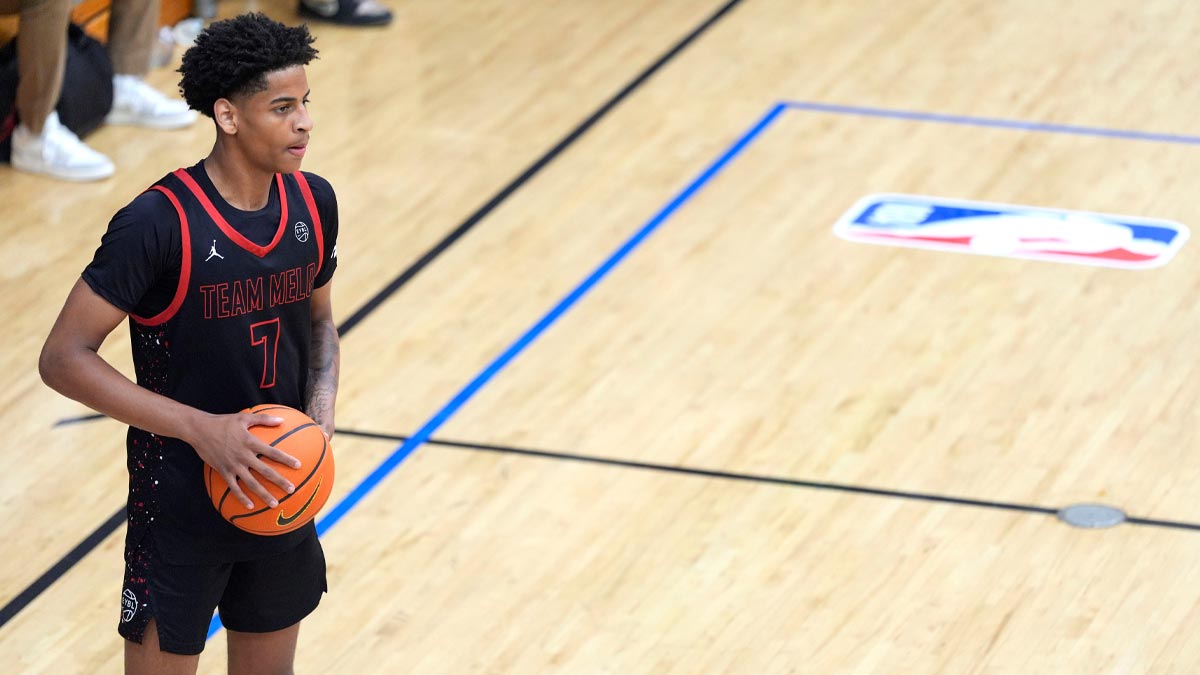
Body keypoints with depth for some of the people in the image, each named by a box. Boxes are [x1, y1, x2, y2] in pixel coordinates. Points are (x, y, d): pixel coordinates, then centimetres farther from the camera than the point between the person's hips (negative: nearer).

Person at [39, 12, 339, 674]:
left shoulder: (314, 203, -3)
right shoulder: (159, 223, -22)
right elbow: (63, 358, -20)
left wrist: (321, 413, -6)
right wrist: (200, 428, -26)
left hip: (283, 495, 6)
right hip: (180, 512, -6)